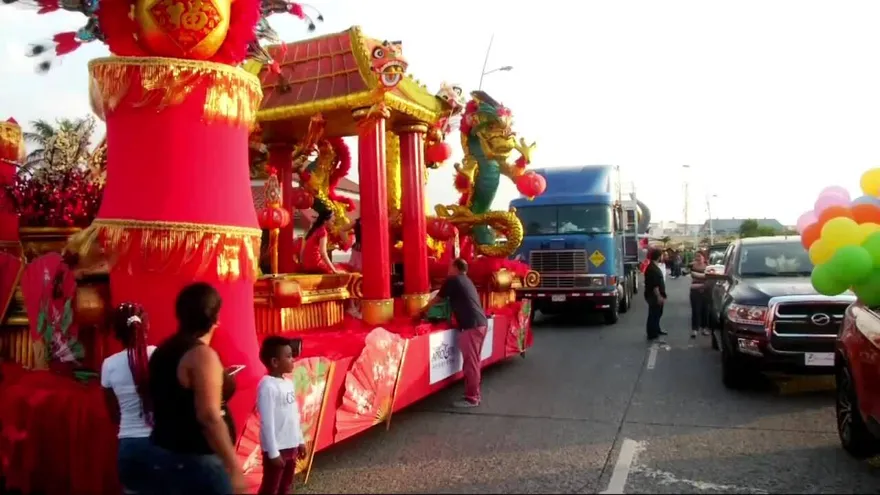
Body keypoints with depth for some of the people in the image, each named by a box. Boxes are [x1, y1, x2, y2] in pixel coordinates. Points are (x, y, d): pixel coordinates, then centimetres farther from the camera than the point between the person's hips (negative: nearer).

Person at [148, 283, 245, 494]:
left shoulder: (162, 351, 8)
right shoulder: (202, 355, -19)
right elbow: (209, 417, -24)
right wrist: (234, 468, -22)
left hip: (164, 452, 9)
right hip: (195, 458, -9)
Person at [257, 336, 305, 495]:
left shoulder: (288, 383, 7)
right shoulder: (267, 386, -19)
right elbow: (267, 422, -20)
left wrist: (300, 440, 17)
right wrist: (273, 452, -19)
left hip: (291, 446, 8)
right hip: (276, 449, -8)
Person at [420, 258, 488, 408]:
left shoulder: (452, 280, -2)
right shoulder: (466, 281, 23)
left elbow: (436, 299, 8)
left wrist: (423, 310, 25)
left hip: (471, 326, -9)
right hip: (481, 323, 9)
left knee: (470, 363, -4)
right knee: (473, 362, 15)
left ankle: (471, 399, 1)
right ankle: (475, 395, 22)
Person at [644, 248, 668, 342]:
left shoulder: (655, 267, 12)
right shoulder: (652, 269, -22)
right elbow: (654, 285, -26)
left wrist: (661, 295, 22)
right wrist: (659, 296, -26)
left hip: (657, 296, 11)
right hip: (654, 296, -11)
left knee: (657, 314, 21)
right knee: (653, 315, -5)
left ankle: (656, 330, 35)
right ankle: (652, 335, 0)